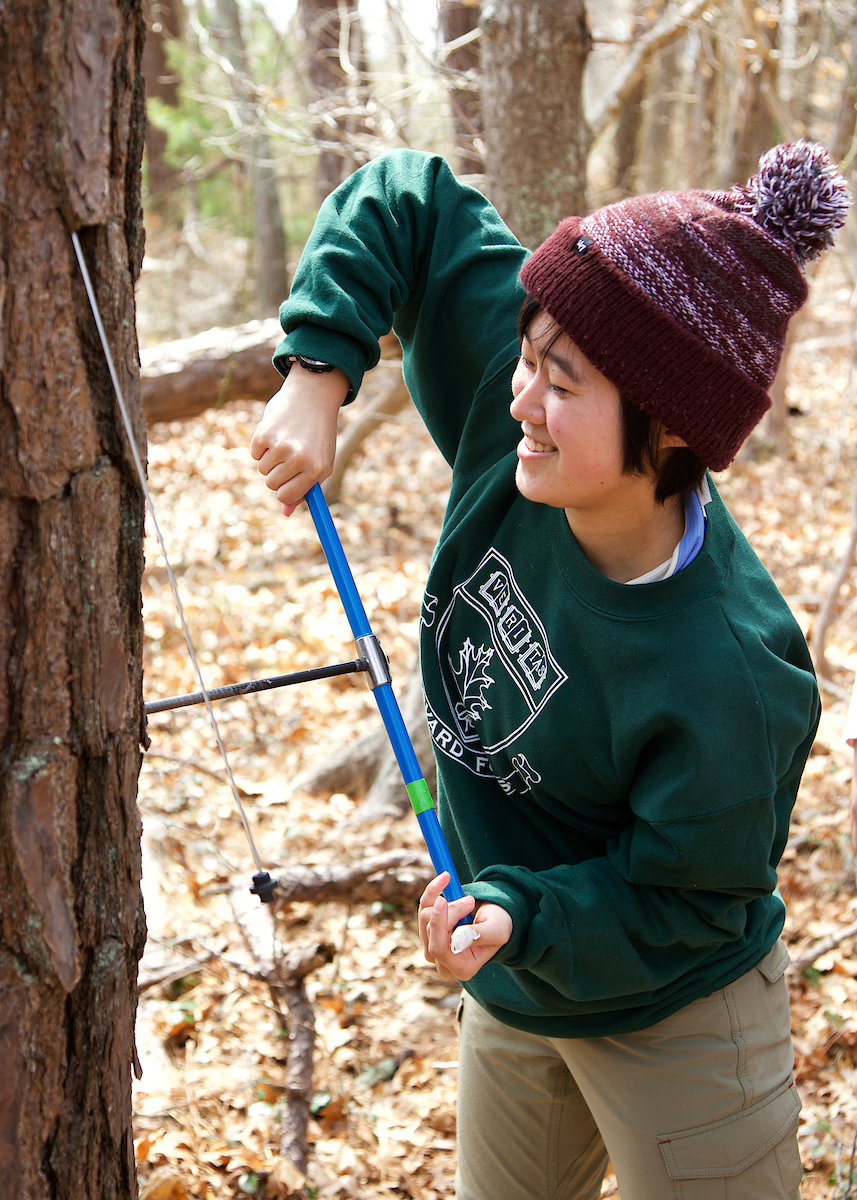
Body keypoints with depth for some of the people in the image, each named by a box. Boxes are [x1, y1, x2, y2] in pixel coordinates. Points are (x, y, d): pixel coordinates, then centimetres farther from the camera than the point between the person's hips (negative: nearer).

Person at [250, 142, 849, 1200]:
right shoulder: (516, 416, -21)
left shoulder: (724, 675, -36)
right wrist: (320, 370, -22)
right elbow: (406, 198, -12)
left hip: (673, 1022, -6)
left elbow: (684, 901, -22)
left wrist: (518, 915, -36)